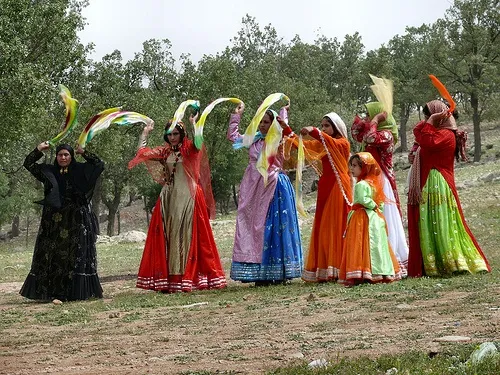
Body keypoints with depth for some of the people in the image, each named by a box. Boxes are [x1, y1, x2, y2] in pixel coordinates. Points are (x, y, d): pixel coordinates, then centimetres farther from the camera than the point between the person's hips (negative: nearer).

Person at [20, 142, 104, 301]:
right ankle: (54, 292, -1)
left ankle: (77, 291, 2)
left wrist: (84, 153, -1)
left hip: (76, 221, -1)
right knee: (52, 255, -3)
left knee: (76, 256, -2)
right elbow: (28, 164, 12)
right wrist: (39, 150, 1)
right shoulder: (48, 172, 10)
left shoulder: (80, 171, 7)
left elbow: (99, 165, 3)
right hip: (53, 221, 1)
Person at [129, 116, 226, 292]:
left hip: (188, 197, -5)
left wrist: (193, 124, -20)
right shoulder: (164, 152, 12)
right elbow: (142, 151, 13)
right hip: (169, 197, 5)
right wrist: (146, 132, 17)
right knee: (167, 236, 1)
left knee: (187, 235, -5)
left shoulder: (189, 150, -1)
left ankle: (188, 277, -3)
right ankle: (169, 277, 4)